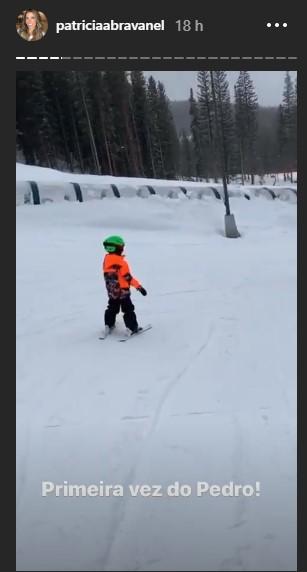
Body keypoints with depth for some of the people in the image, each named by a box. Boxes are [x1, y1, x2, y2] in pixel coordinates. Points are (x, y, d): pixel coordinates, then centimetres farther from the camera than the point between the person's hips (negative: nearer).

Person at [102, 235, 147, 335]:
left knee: (112, 308, 22)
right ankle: (132, 327, 7)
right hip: (122, 291, -7)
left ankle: (108, 325, 25)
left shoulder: (106, 259, 0)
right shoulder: (121, 262, -23)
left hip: (111, 291, 7)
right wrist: (139, 286, -18)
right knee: (128, 310, 4)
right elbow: (127, 277, -22)